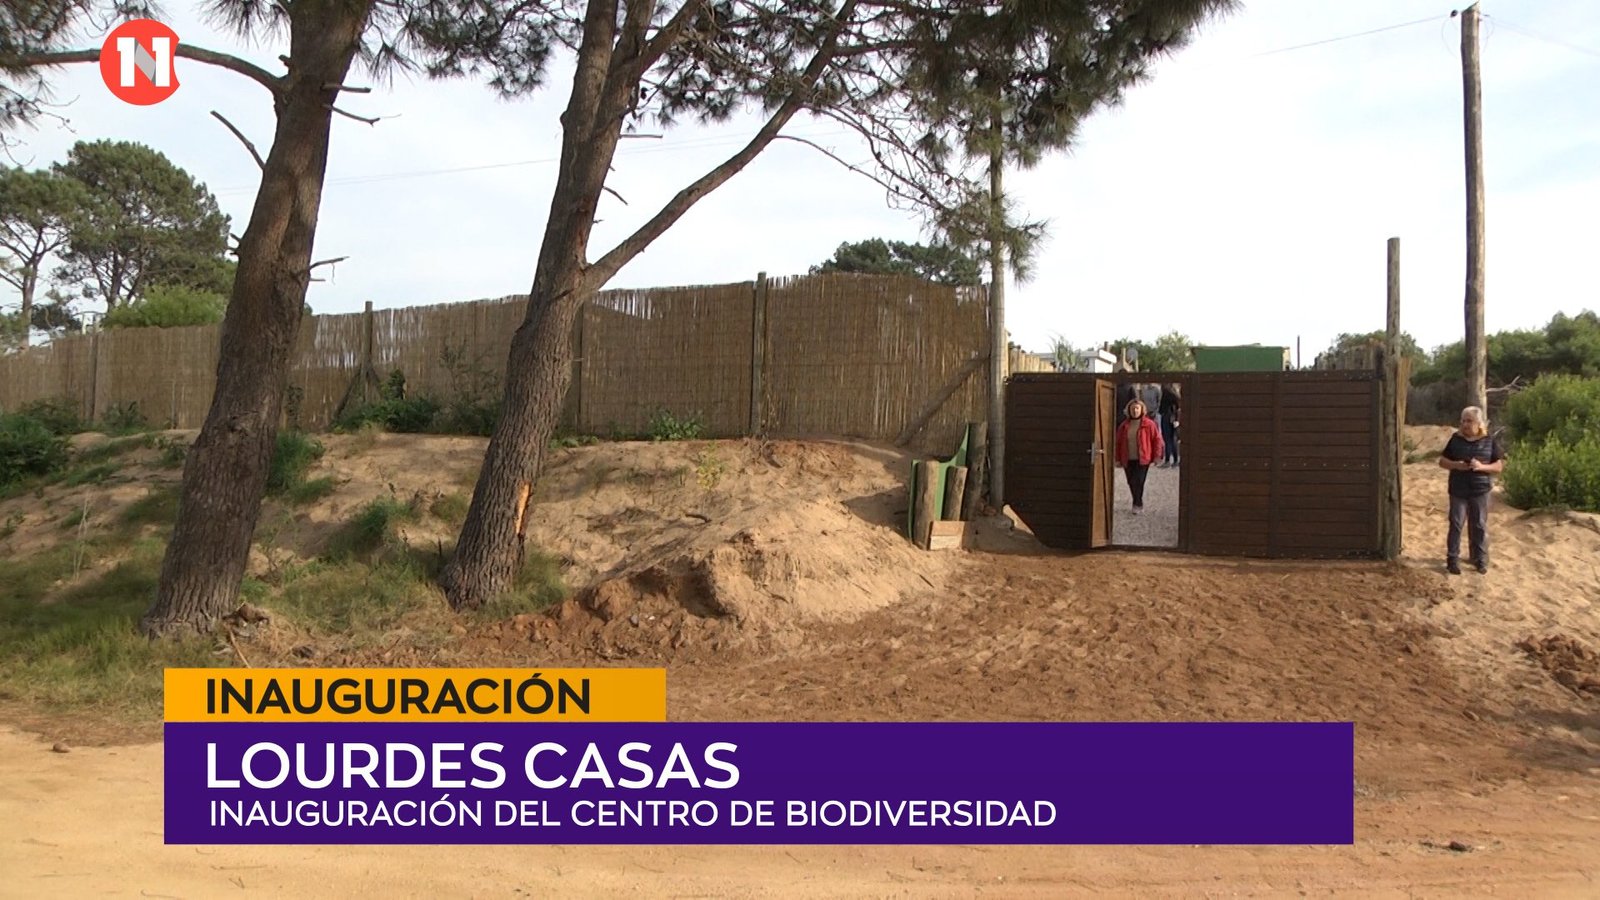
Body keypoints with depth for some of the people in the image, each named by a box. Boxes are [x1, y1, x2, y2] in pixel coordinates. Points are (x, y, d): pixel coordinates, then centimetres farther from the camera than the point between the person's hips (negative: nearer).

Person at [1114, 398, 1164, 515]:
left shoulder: (1149, 424, -3)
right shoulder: (1124, 425, 7)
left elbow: (1157, 440, -1)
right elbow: (1118, 442, 11)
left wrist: (1156, 456, -5)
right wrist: (1118, 459, 7)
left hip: (1142, 459, -4)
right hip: (1128, 460, 4)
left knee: (1138, 482, -12)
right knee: (1131, 483, 8)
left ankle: (1137, 505, -3)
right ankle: (1139, 504, 25)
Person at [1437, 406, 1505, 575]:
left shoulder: (1490, 442, -2)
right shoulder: (1456, 439, 1)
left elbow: (1499, 466, -2)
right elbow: (1442, 461, 5)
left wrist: (1482, 467, -21)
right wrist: (1455, 465, -16)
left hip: (1481, 491, 0)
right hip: (1458, 491, 1)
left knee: (1480, 526, 7)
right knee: (1456, 525, 2)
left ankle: (1480, 559, 19)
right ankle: (1453, 559, 10)